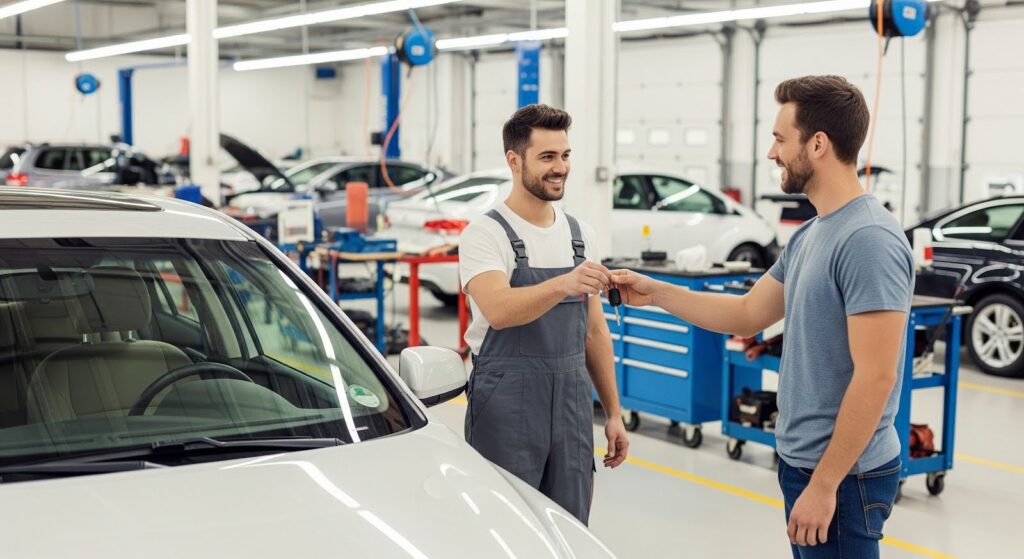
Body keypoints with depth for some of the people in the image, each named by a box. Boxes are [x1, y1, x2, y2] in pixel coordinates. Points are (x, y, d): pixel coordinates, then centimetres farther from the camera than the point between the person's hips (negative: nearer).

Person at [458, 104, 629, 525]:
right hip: (506, 410, -5)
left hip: (572, 405, 6)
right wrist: (562, 285, -44)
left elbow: (595, 330, 14)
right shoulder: (486, 234, -9)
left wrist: (613, 412, 12)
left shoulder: (580, 234, 10)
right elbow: (498, 310, -28)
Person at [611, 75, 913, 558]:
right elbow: (747, 315, 19)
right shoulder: (810, 235, 9)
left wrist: (825, 484, -22)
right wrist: (655, 293, 14)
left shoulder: (869, 241, -21)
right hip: (801, 461, 9)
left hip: (840, 474, -9)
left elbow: (875, 378, -24)